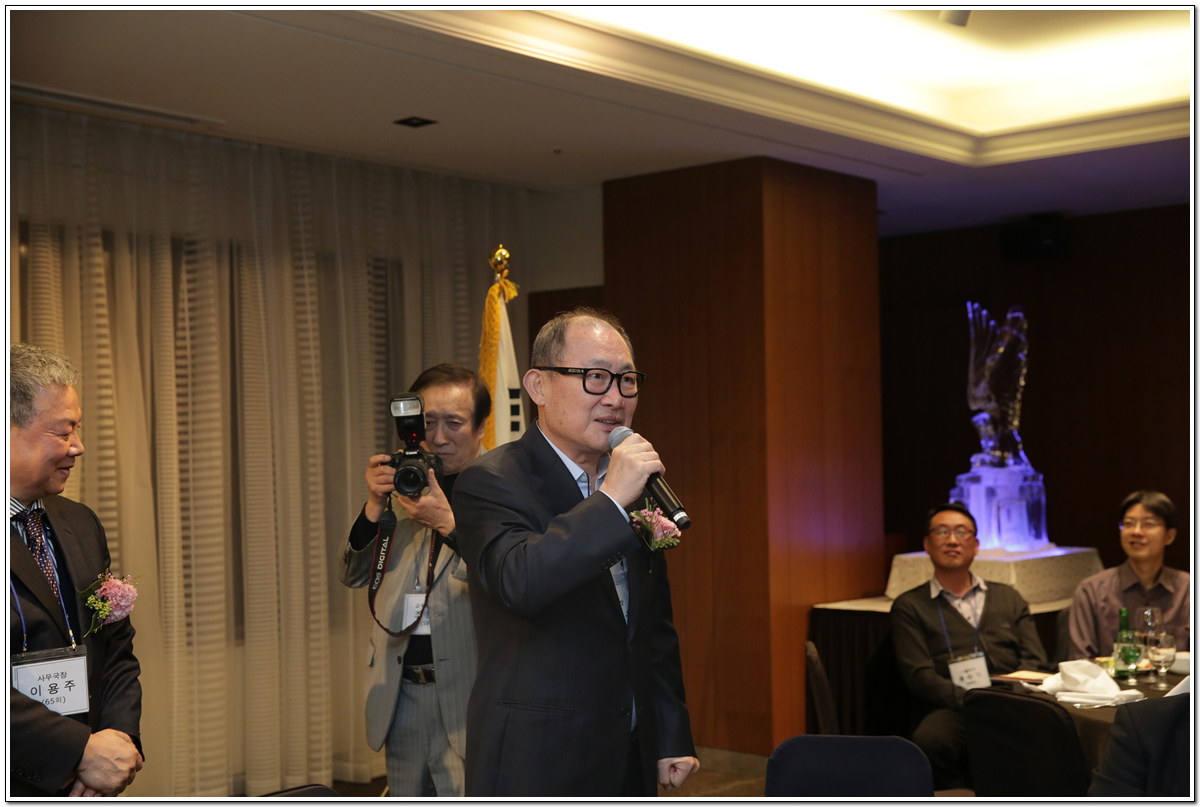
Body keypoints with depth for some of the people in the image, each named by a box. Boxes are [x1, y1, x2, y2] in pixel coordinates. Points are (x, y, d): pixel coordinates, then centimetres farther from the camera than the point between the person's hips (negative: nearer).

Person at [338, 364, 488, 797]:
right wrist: (375, 505, -7)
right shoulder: (403, 484, 12)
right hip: (402, 692, 6)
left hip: (468, 695, -5)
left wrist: (446, 521, -27)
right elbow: (355, 575, 9)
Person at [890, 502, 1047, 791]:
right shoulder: (909, 607, 15)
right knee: (930, 740, -38)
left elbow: (1036, 661, 15)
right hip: (953, 710, -2)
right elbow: (921, 677, 2)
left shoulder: (1008, 597, 26)